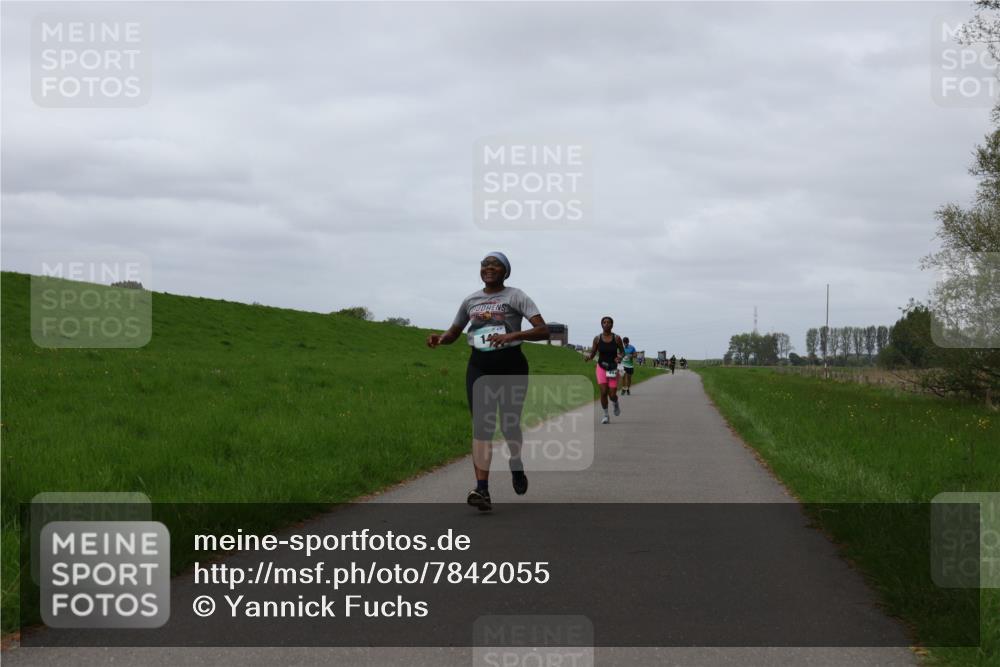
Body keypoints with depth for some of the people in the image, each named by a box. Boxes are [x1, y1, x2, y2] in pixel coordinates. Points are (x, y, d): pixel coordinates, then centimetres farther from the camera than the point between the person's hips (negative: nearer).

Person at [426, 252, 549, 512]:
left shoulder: (515, 296, -4)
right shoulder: (470, 300, 10)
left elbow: (543, 330, -15)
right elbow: (454, 333, 22)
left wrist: (512, 335, -31)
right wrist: (440, 339, -2)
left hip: (511, 365, -3)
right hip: (479, 366, 3)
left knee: (509, 425, 4)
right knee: (481, 426, -10)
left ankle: (516, 467, 38)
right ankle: (482, 490, -19)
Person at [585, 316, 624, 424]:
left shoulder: (616, 338, -5)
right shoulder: (597, 338, -3)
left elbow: (622, 351, 7)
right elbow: (592, 353, 2)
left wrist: (620, 357, -16)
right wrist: (589, 357, -21)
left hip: (613, 368, 0)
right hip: (601, 368, 0)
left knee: (612, 394, -4)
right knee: (603, 392, -13)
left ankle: (616, 404, 33)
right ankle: (606, 415, 4)